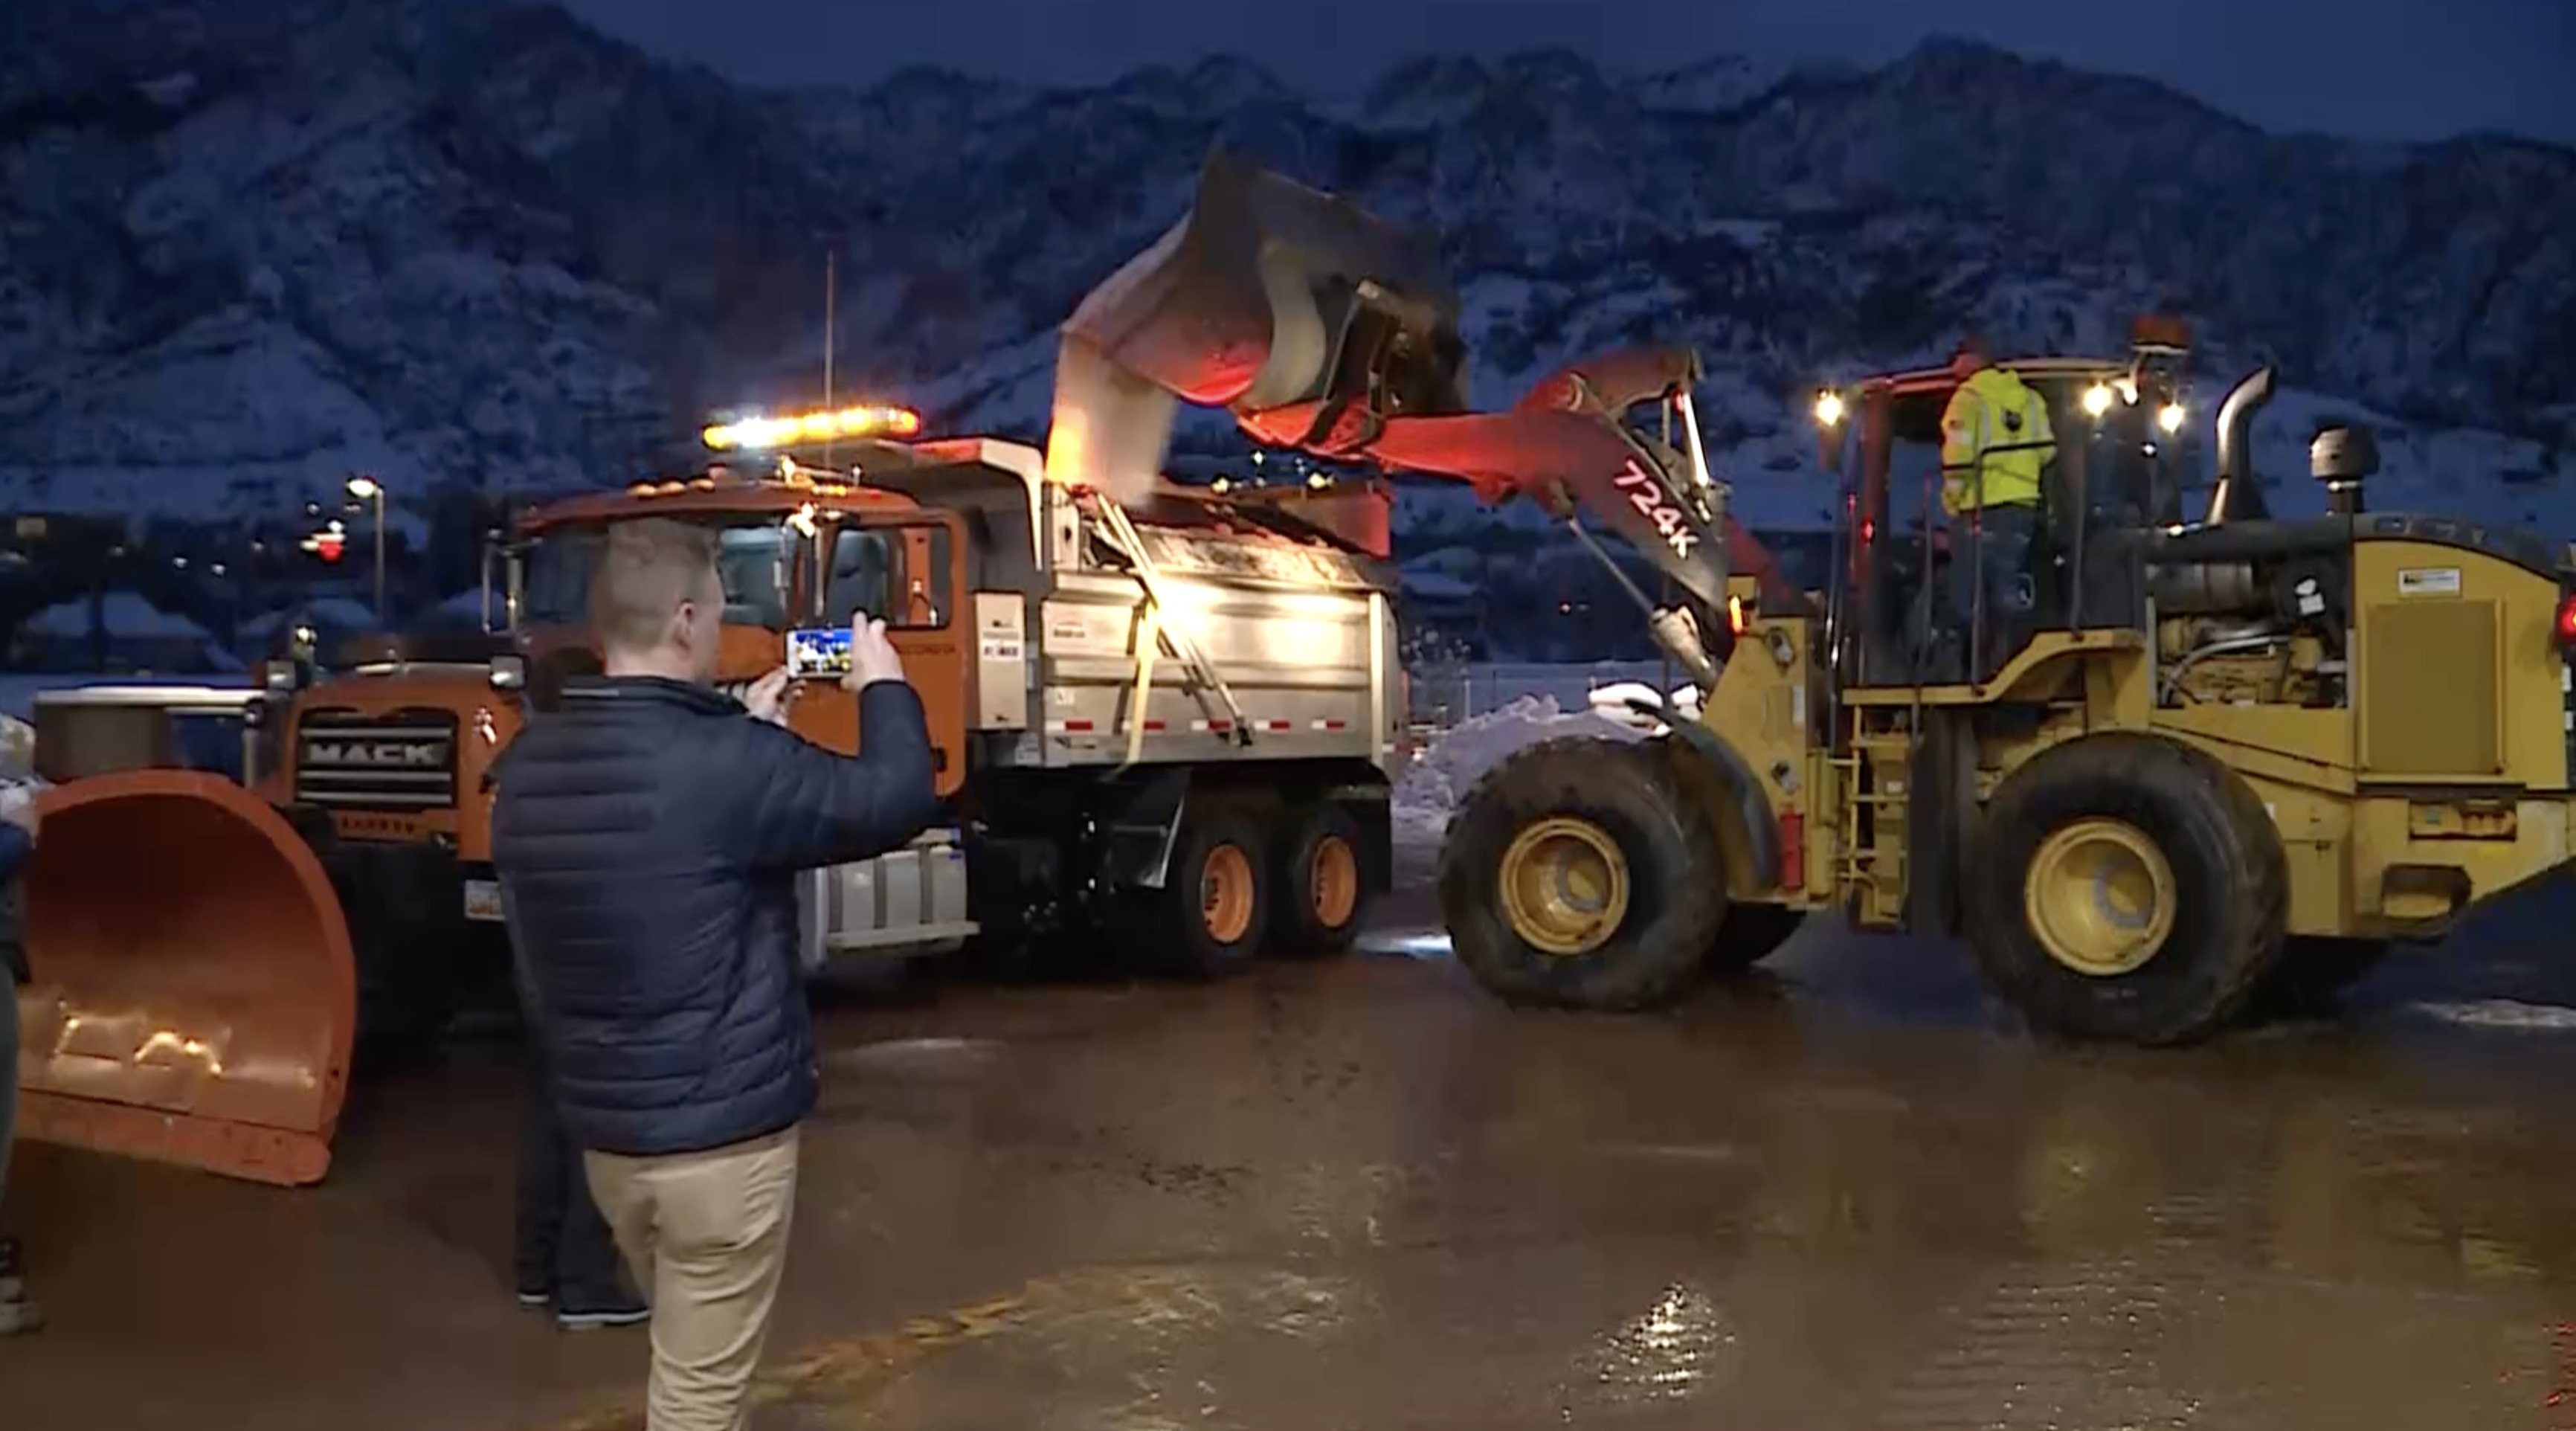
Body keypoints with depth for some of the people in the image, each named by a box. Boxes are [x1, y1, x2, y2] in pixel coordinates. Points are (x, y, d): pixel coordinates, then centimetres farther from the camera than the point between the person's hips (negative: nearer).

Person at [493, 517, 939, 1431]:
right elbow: (896, 802, -12)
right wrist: (884, 686, 3)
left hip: (604, 1125, 8)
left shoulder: (533, 765, 2)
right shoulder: (727, 765, -22)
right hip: (722, 1132, -7)